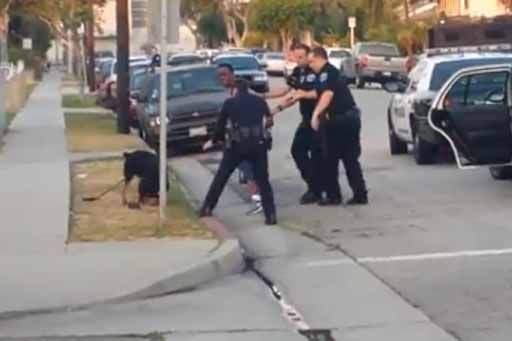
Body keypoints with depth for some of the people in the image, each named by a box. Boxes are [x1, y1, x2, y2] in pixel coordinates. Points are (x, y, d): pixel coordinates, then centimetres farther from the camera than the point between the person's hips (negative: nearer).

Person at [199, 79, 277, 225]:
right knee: (263, 181, 6)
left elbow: (221, 125, 12)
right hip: (257, 144, 1)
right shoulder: (260, 101, 13)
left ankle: (207, 208, 19)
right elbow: (269, 121, 15)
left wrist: (213, 141, 29)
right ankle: (270, 215, -5)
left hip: (236, 145, -1)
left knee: (221, 178, 14)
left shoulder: (230, 103, 8)